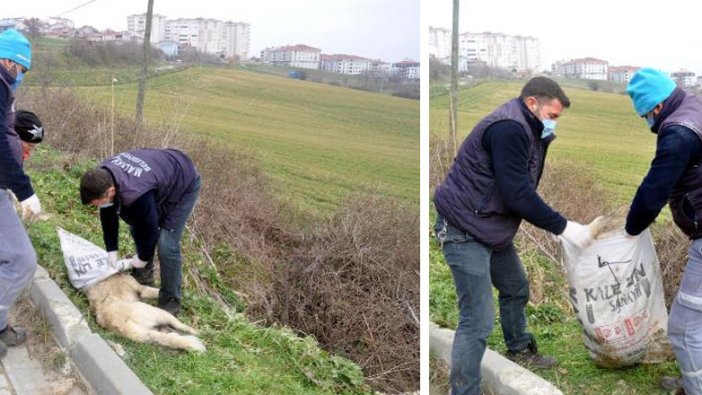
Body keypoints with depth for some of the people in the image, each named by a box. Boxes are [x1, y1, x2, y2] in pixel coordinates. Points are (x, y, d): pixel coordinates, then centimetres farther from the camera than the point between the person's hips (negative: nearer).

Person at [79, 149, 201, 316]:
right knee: (136, 228, 12)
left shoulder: (135, 195, -43)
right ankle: (143, 279, 31)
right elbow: (108, 215, -3)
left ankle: (170, 303, 2)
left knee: (167, 246, -12)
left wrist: (142, 258, -10)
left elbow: (151, 229, -28)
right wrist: (111, 250, -2)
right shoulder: (102, 176, -19)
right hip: (163, 171, 8)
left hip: (183, 185, -8)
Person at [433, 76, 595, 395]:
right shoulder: (508, 129, -22)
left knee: (516, 289, 26)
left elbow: (524, 190, 9)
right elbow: (518, 195, -26)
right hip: (464, 229, -11)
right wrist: (563, 227, -22)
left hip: (493, 227, 11)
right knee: (478, 321, -10)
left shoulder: (527, 130, 12)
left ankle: (519, 349, 51)